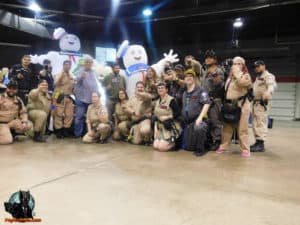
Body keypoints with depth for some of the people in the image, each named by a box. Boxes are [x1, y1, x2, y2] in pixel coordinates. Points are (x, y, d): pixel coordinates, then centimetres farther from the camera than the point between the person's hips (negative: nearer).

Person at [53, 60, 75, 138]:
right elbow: (56, 83, -15)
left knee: (69, 114, 3)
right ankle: (58, 131, 1)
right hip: (60, 96, -6)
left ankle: (66, 130, 13)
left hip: (69, 97, 6)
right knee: (58, 114, -6)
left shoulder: (72, 77, 20)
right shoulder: (59, 75, 3)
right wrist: (62, 75, -14)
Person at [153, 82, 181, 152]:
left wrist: (167, 117, -18)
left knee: (162, 147, -15)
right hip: (160, 127, 7)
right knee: (155, 146, -2)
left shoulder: (171, 100, -12)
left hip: (170, 127, -7)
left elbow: (178, 113, -15)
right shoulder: (157, 101, 12)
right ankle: (171, 143, 23)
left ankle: (174, 143, 13)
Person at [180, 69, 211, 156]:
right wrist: (183, 119, 13)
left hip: (198, 119, -6)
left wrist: (200, 117, -23)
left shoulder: (200, 90, -6)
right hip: (188, 122, 7)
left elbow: (207, 104, -16)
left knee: (198, 128, -43)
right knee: (189, 147, 4)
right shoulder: (185, 93, 15)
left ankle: (200, 149, -19)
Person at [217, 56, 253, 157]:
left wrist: (237, 72, -12)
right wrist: (226, 102, 13)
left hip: (241, 104, -6)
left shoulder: (246, 75, -1)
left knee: (242, 128, -5)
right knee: (227, 127, 8)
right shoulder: (230, 76, 19)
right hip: (229, 104, 6)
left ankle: (245, 149, 3)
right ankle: (223, 146, 16)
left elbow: (242, 82, -25)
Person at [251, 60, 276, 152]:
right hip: (256, 102, 10)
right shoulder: (258, 78, 24)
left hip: (262, 103, -10)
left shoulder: (268, 76, -5)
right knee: (255, 123, 11)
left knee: (260, 122, -14)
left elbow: (271, 87, -25)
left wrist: (267, 93, -44)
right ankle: (257, 142, 18)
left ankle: (261, 144, -14)